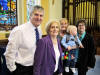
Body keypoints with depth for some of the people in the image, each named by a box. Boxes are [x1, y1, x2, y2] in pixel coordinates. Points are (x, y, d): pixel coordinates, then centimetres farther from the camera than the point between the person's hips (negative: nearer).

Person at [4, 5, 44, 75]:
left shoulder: (39, 31, 2)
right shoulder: (19, 30, -20)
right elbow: (9, 53, -18)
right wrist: (12, 69, -11)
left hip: (35, 68, 7)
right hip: (21, 69, -6)